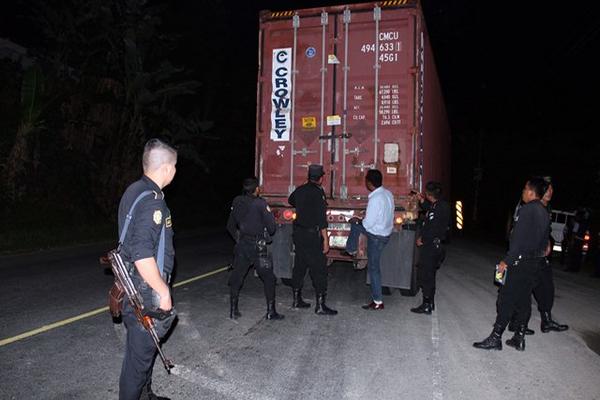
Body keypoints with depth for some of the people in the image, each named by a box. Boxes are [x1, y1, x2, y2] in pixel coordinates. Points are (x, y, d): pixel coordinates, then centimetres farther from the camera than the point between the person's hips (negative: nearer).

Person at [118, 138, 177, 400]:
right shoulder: (151, 202, -23)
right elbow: (142, 256, -29)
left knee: (143, 346, 24)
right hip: (146, 290, -10)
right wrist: (164, 291, -19)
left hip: (133, 284, 10)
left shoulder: (134, 191, 8)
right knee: (141, 351, 4)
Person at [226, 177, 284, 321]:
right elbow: (271, 228, -11)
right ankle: (271, 312, 11)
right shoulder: (261, 204, -13)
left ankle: (233, 311, 19)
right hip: (258, 247, -5)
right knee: (268, 279, 8)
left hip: (241, 246, 5)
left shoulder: (237, 203, 3)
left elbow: (230, 226, 12)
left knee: (236, 278, 14)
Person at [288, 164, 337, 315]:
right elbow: (321, 218, -19)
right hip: (312, 235, -8)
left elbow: (290, 200, 29)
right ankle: (320, 305, 2)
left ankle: (297, 300, 25)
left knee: (299, 266, 15)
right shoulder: (318, 192, -16)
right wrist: (325, 239, -17)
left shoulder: (300, 190, 6)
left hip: (298, 233, 8)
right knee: (319, 270, -1)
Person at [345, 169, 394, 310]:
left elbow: (368, 224, -26)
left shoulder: (375, 199, -29)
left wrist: (359, 221, -4)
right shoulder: (387, 193, -1)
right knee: (355, 224, 20)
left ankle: (377, 302, 13)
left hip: (376, 236, -9)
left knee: (373, 268, 3)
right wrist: (359, 221, 15)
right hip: (385, 231, 9)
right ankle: (351, 250, 39)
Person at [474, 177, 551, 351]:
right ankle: (519, 338, 21)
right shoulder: (544, 212, 12)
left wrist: (507, 261, -17)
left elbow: (518, 239, -20)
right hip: (536, 261, 9)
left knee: (506, 299, -4)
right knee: (524, 299, 14)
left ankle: (495, 338, 1)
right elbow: (544, 239, 16)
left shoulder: (527, 210, -16)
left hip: (521, 262, -9)